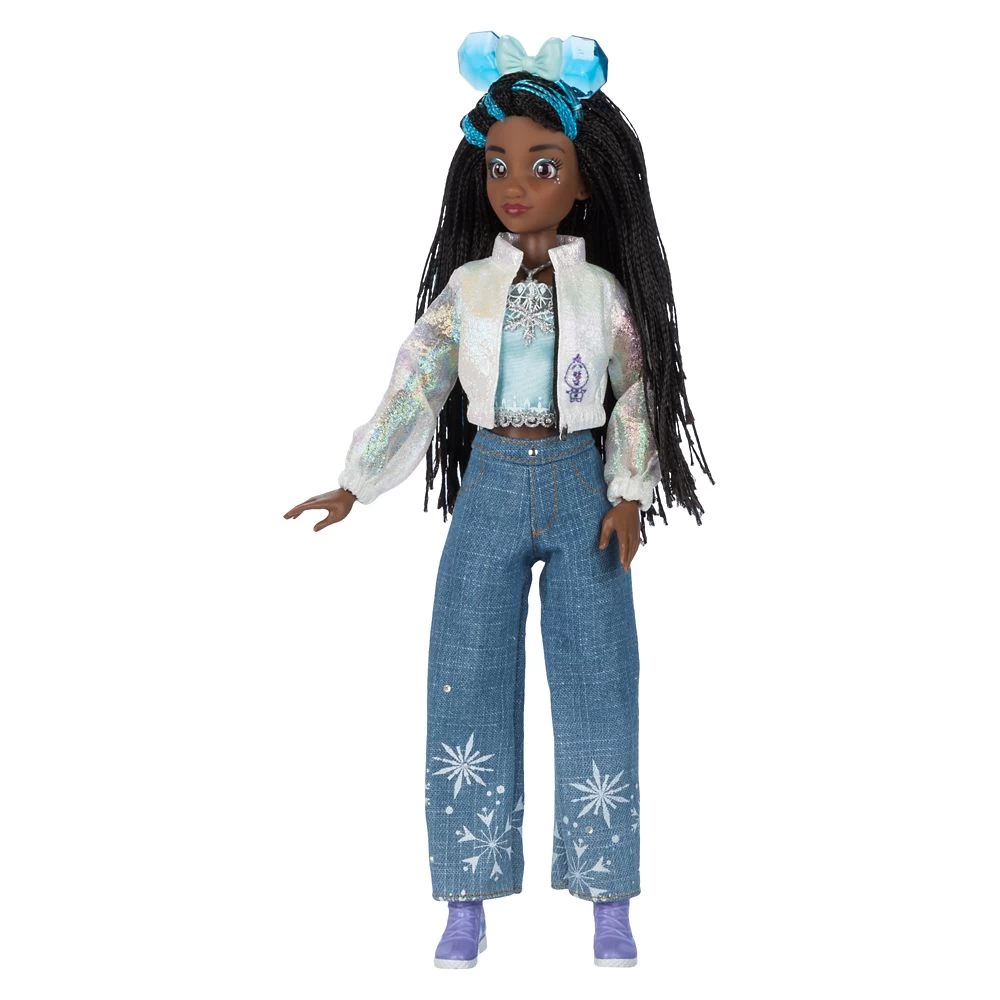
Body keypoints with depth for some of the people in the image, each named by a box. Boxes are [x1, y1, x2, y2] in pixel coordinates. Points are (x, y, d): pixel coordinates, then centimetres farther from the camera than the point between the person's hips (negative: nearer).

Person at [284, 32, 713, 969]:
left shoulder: (604, 290, -1)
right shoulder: (467, 284, 1)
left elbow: (638, 397, 4)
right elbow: (413, 388, 2)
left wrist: (629, 496, -4)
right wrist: (354, 485, -1)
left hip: (579, 487, -1)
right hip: (491, 486, 1)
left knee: (596, 685, 0)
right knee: (468, 685, 1)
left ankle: (608, 901, 10)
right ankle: (468, 900, 11)